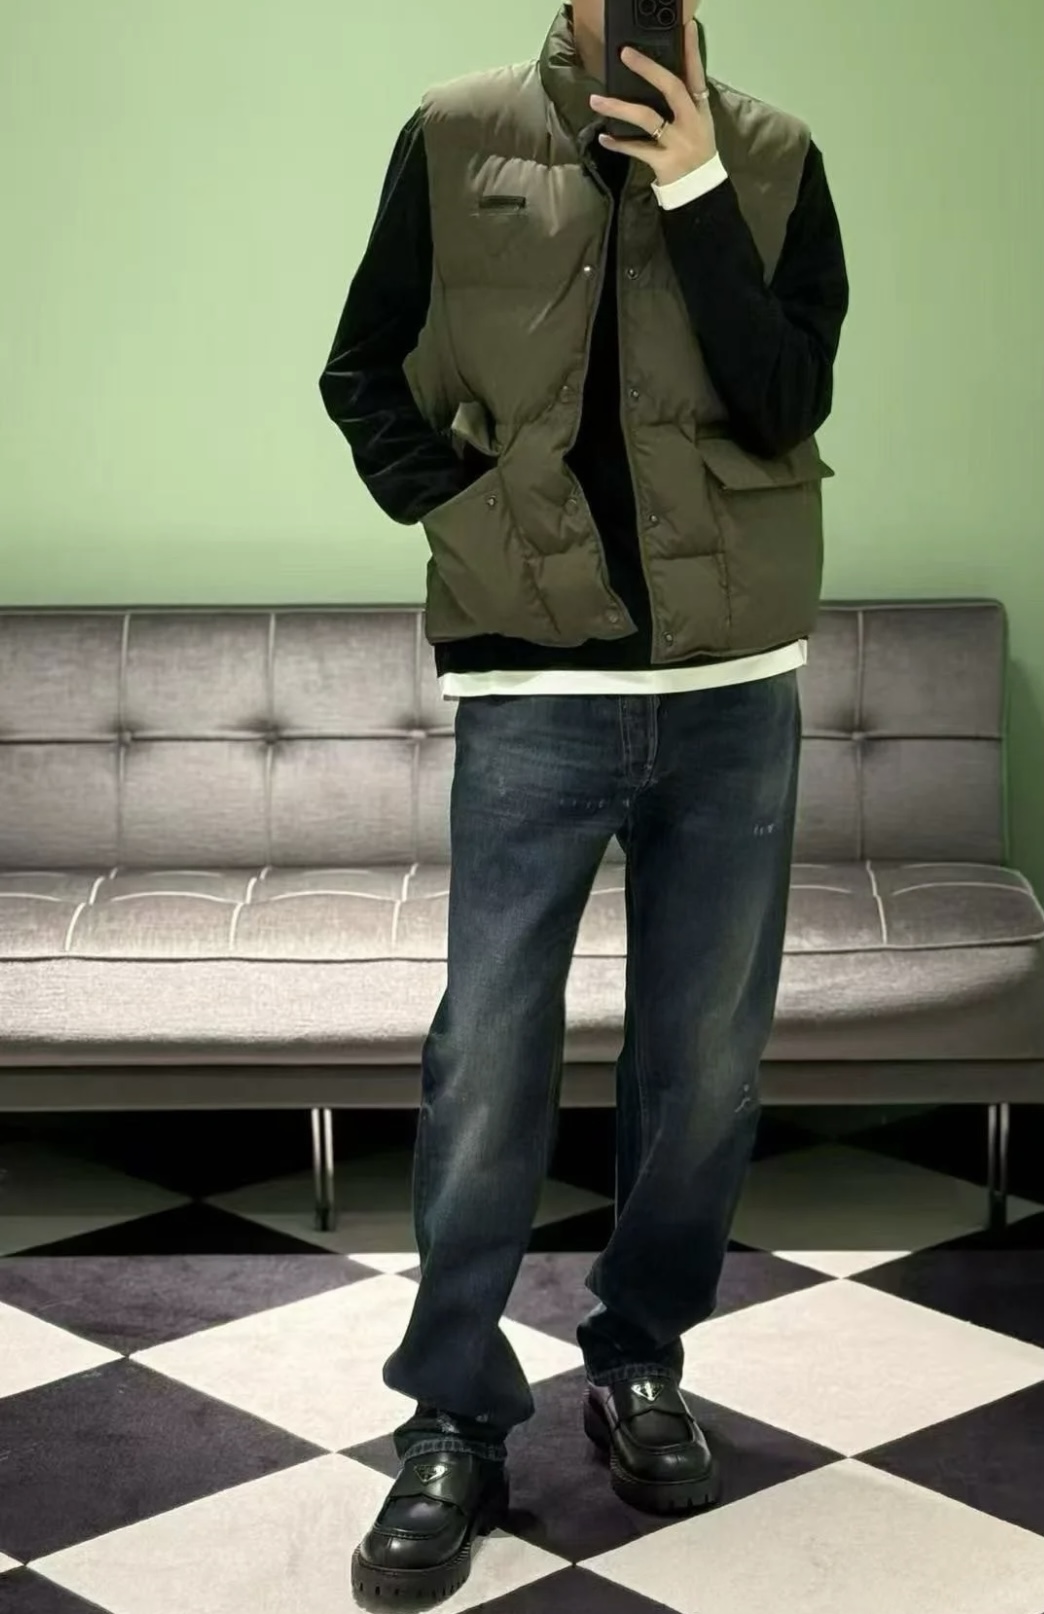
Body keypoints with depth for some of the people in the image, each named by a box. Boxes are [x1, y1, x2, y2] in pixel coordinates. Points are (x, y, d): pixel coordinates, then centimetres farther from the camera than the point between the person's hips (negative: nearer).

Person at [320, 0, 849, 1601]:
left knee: (708, 1063, 9)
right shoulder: (459, 135, 1)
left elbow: (790, 405, -9)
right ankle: (453, 1423, 11)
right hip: (533, 691, -1)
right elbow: (363, 369, 9)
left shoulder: (772, 157, 3)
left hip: (734, 690, 2)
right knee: (488, 1064, -2)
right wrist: (454, 510, -5)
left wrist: (697, 191, -15)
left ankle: (640, 1360, 28)